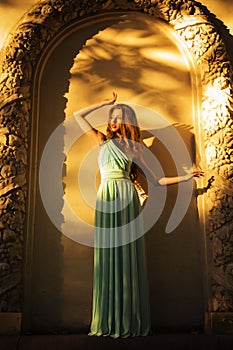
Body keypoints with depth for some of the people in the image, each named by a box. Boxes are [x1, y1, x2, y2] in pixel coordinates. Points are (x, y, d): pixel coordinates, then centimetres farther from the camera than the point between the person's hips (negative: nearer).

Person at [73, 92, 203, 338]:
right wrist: (105, 103, 21)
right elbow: (78, 115, 20)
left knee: (126, 256, -3)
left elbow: (155, 181, 13)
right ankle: (108, 321, 3)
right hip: (106, 200, 1)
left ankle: (129, 321, 2)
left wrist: (186, 177, 7)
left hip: (126, 199, -1)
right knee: (107, 257, -1)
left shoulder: (133, 148, 14)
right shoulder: (102, 140, 18)